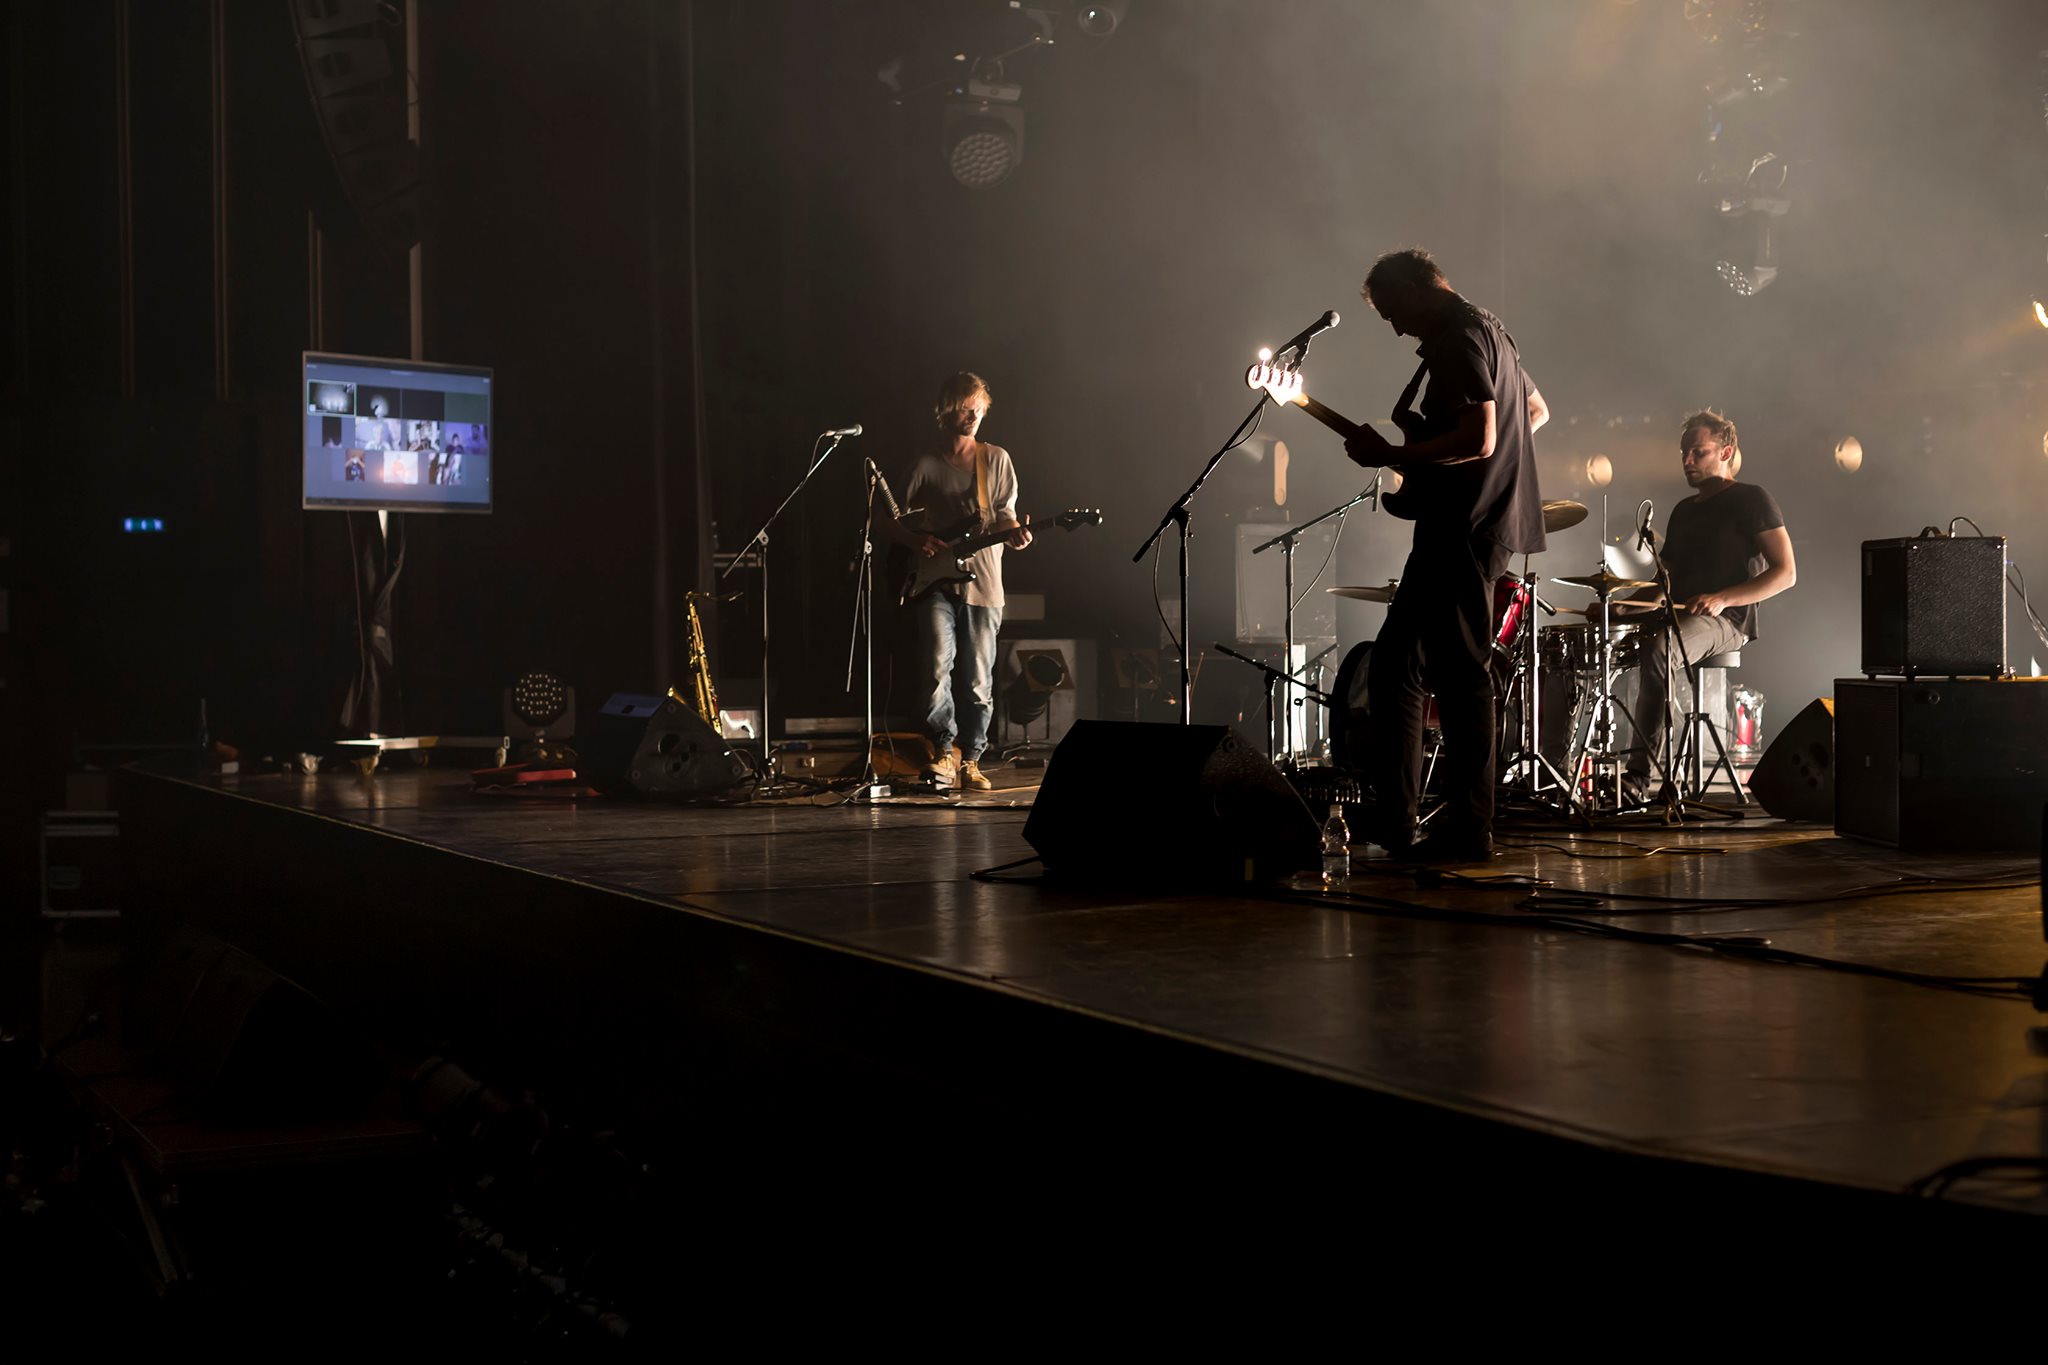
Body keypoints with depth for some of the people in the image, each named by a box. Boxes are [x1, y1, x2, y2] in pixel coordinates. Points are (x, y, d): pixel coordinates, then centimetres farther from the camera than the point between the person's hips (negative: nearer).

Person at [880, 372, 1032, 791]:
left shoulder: (996, 459, 10)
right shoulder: (926, 466, 6)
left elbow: (1005, 516, 10)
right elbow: (889, 521, 10)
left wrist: (1015, 534, -13)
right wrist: (916, 541, -9)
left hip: (983, 582, 1)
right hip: (935, 582, -1)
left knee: (979, 681, 2)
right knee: (938, 665, -20)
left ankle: (970, 761, 15)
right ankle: (943, 753, -10)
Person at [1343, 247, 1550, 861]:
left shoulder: (1458, 339, -13)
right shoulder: (1488, 329, 20)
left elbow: (1479, 439, -24)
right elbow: (1537, 411, 31)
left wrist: (1393, 455, -19)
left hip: (1464, 529, -11)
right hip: (1481, 523, 11)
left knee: (1461, 677, -6)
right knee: (1397, 667, 10)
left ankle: (1468, 833, -2)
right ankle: (1392, 822, 10)